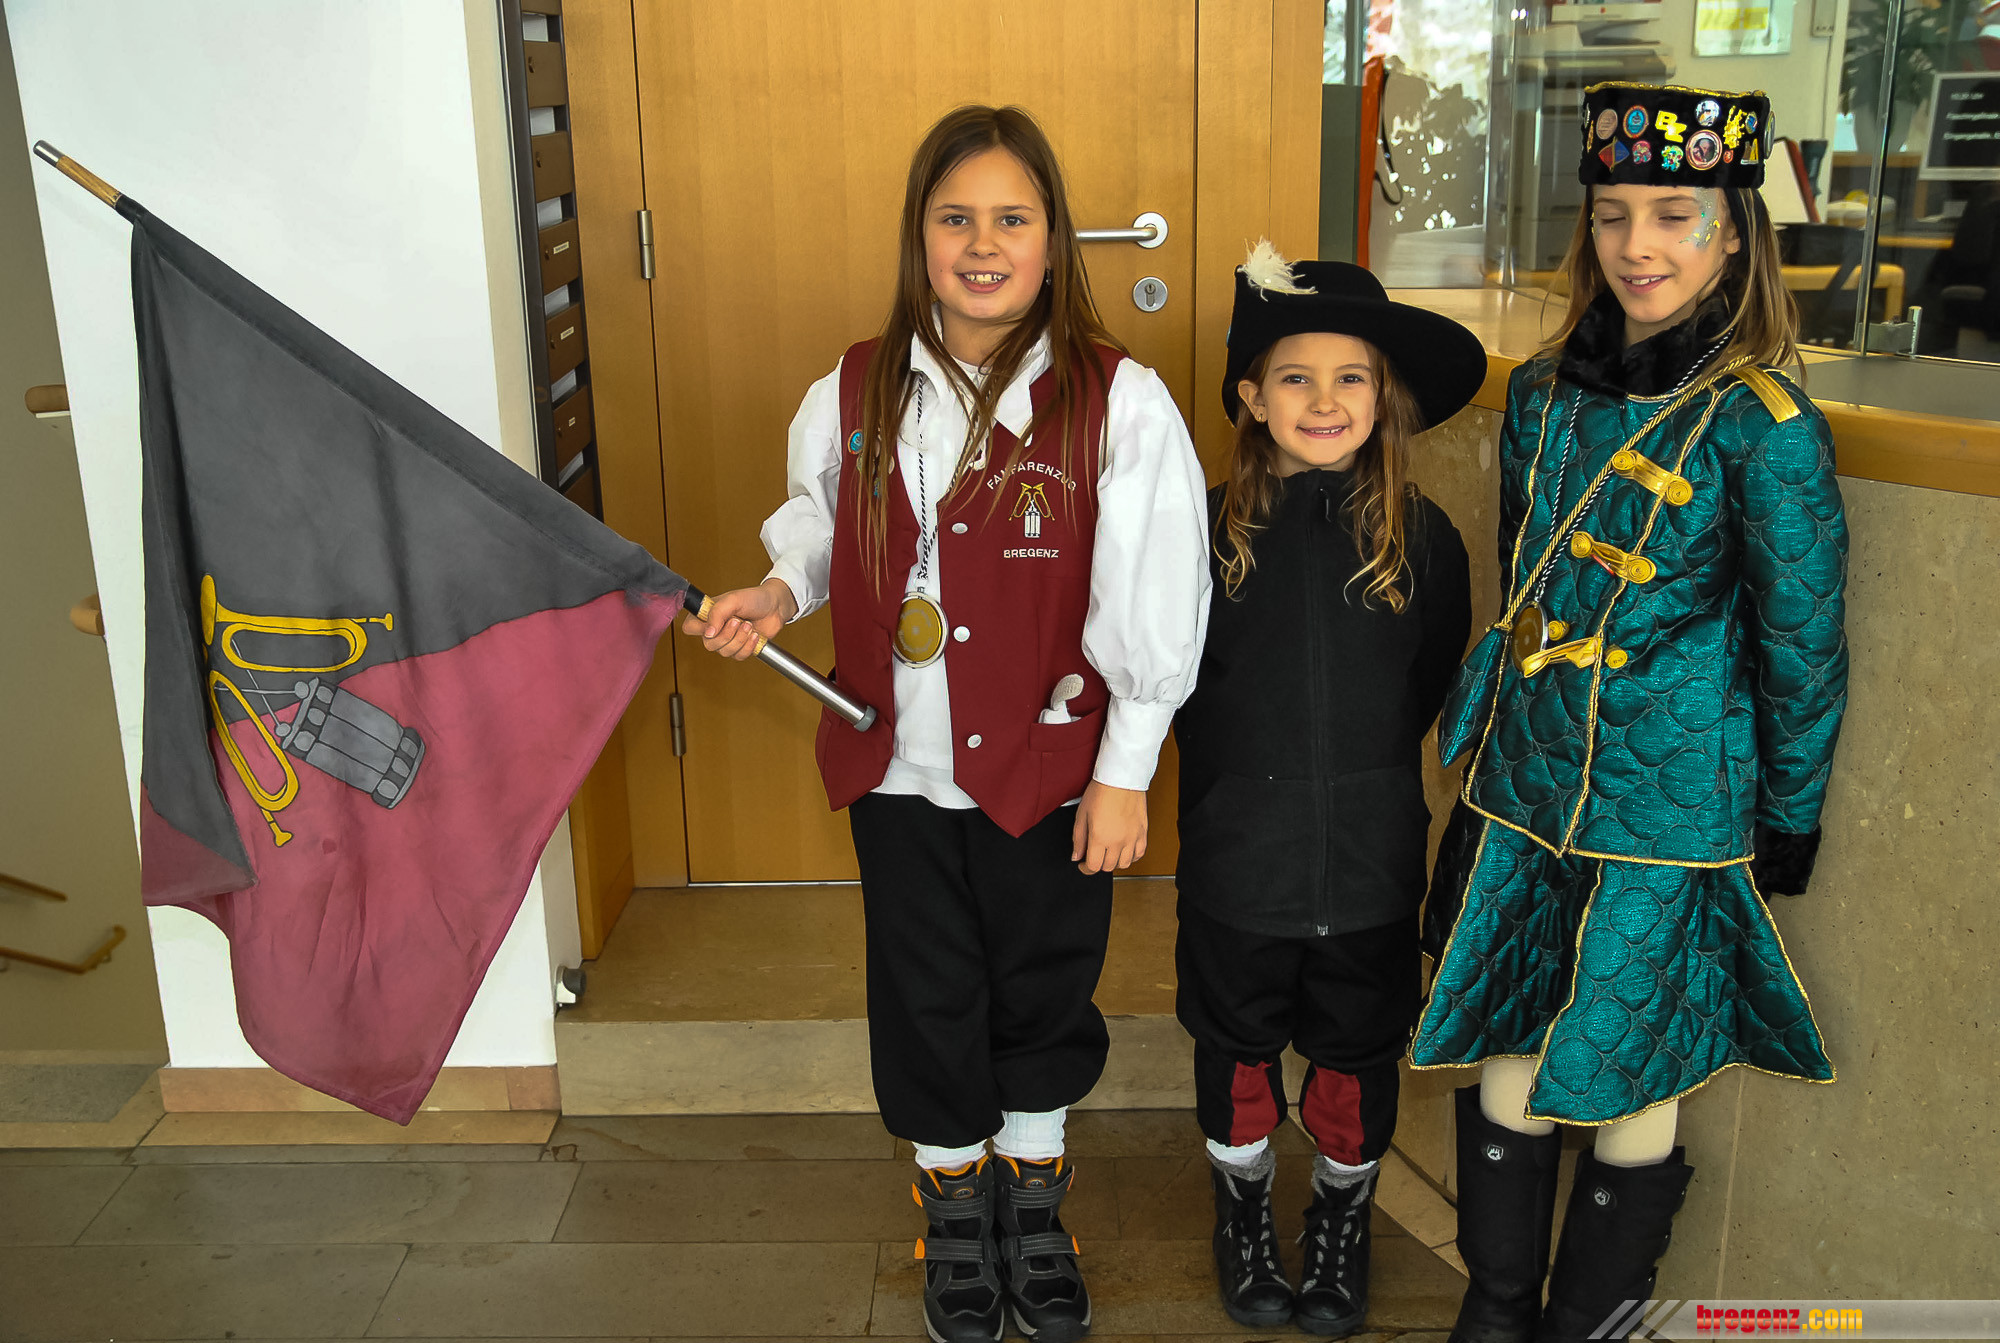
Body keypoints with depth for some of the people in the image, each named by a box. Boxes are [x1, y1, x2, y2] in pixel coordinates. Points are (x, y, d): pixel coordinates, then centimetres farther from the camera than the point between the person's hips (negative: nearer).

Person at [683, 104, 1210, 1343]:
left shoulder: (1122, 403, -12)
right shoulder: (852, 396, -3)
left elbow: (1151, 605, -10)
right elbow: (823, 528, 15)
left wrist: (1125, 773, -8)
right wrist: (778, 594, -7)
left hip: (1053, 767, -2)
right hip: (901, 767, 2)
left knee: (1044, 993, 17)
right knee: (928, 1001, 17)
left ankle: (1036, 1206, 43)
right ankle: (955, 1207, 42)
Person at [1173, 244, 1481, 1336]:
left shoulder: (1422, 540, -6)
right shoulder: (1207, 529, -8)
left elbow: (1435, 691, 4)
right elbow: (1172, 682, 1)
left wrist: (1361, 767, 5)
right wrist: (1246, 766, 0)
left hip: (1372, 862, 1)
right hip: (1238, 862, 0)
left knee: (1358, 1052, 17)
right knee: (1237, 1047, 17)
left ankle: (1343, 1222, 44)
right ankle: (1242, 1211, 44)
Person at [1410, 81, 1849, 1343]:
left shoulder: (1766, 427, -13)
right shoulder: (1545, 395, 3)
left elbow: (1803, 649, -6)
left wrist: (1787, 825, -1)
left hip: (1666, 820, -5)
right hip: (1520, 798, 5)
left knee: (1632, 1090, 10)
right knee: (1507, 1063, 14)